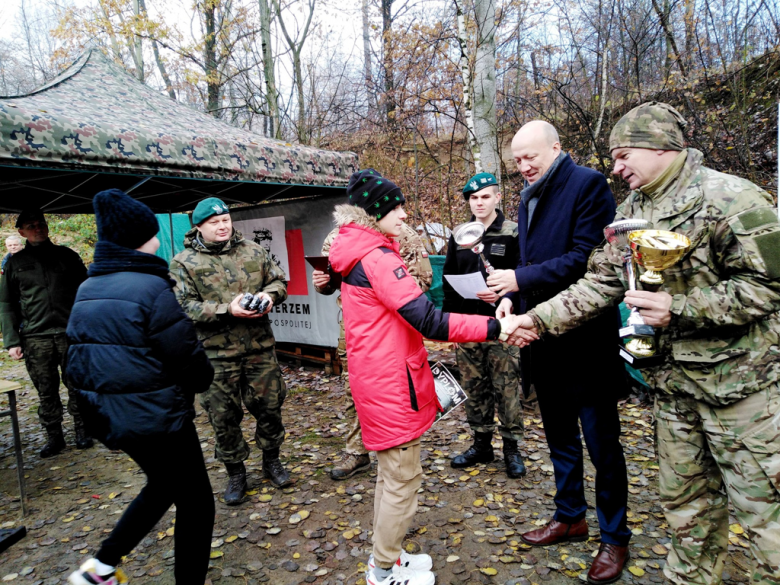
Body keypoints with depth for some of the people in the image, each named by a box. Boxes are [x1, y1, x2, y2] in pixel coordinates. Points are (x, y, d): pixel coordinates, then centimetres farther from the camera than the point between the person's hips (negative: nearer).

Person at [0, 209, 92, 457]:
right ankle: (54, 437, 21)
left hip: (71, 334, -1)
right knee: (46, 392, 7)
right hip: (36, 338, 1)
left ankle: (82, 431, 20)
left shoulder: (66, 255, 7)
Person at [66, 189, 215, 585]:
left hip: (111, 419, 9)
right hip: (158, 419, -8)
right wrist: (203, 380, 2)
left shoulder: (86, 290, 4)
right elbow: (188, 359, -18)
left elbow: (77, 361, 11)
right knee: (196, 504, 10)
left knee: (163, 485, 29)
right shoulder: (150, 288, -21)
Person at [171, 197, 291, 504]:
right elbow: (184, 306, -10)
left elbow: (279, 280, 12)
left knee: (269, 405, 11)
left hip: (260, 346, 2)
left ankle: (271, 460, 35)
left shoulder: (253, 251, 7)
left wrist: (269, 295, -11)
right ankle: (236, 473, 30)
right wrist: (227, 309, -21)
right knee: (224, 416, 9)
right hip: (216, 352, -2)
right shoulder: (184, 262, -3)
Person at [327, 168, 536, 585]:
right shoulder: (377, 257, -20)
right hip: (391, 384, -10)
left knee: (392, 473, 22)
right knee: (403, 479, 6)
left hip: (377, 379, 10)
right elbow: (428, 322, -28)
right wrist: (494, 328, -30)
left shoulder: (358, 254, 12)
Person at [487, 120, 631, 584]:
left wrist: (521, 279, -20)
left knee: (602, 443, 7)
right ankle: (570, 517, 39)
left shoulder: (588, 184, -10)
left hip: (587, 339, -7)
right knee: (560, 437, 20)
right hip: (544, 337, 8)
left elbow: (587, 257, -20)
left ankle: (615, 538, 27)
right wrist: (514, 297, -2)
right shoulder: (529, 198, 13)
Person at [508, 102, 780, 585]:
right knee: (686, 499, 19)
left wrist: (678, 308, -22)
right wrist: (537, 319, -5)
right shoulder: (632, 213, 7)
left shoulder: (732, 199, -14)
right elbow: (600, 284, 4)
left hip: (740, 379, -6)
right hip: (673, 381, 7)